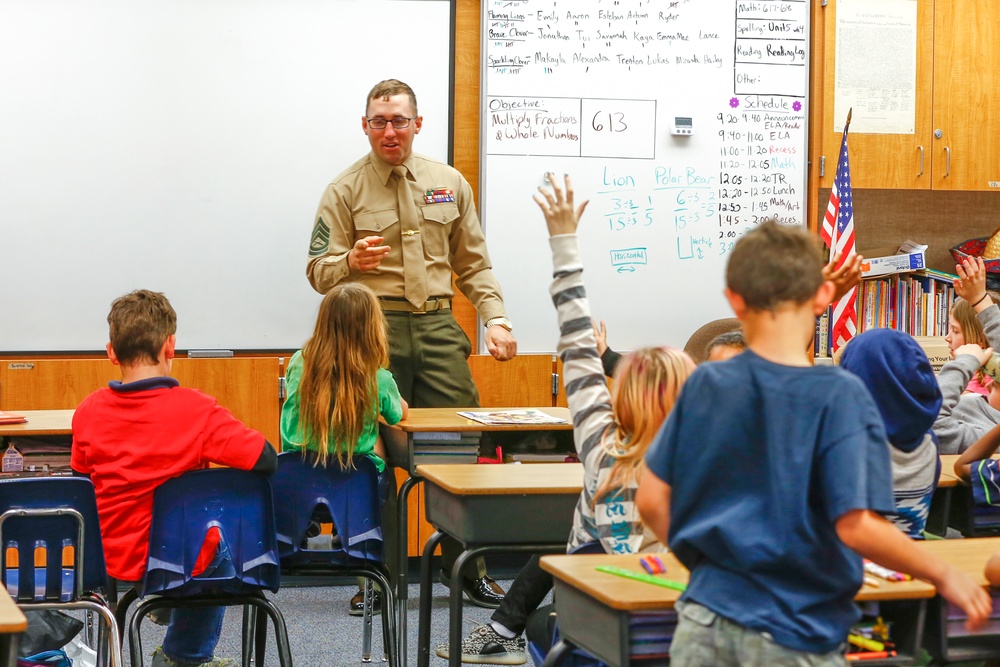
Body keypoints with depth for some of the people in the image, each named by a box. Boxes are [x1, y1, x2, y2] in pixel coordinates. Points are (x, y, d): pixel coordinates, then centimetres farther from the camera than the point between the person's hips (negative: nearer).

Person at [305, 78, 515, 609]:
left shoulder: (449, 184, 13)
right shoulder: (345, 190, 3)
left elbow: (473, 264, 16)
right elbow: (319, 272, 1)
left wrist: (495, 318, 3)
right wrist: (351, 261, -21)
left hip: (438, 326, 3)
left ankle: (467, 567, 12)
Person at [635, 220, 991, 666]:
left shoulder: (704, 384, -1)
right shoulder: (839, 396, -13)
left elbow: (652, 500, 3)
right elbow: (857, 527, -19)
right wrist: (945, 576, -5)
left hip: (704, 621, 4)